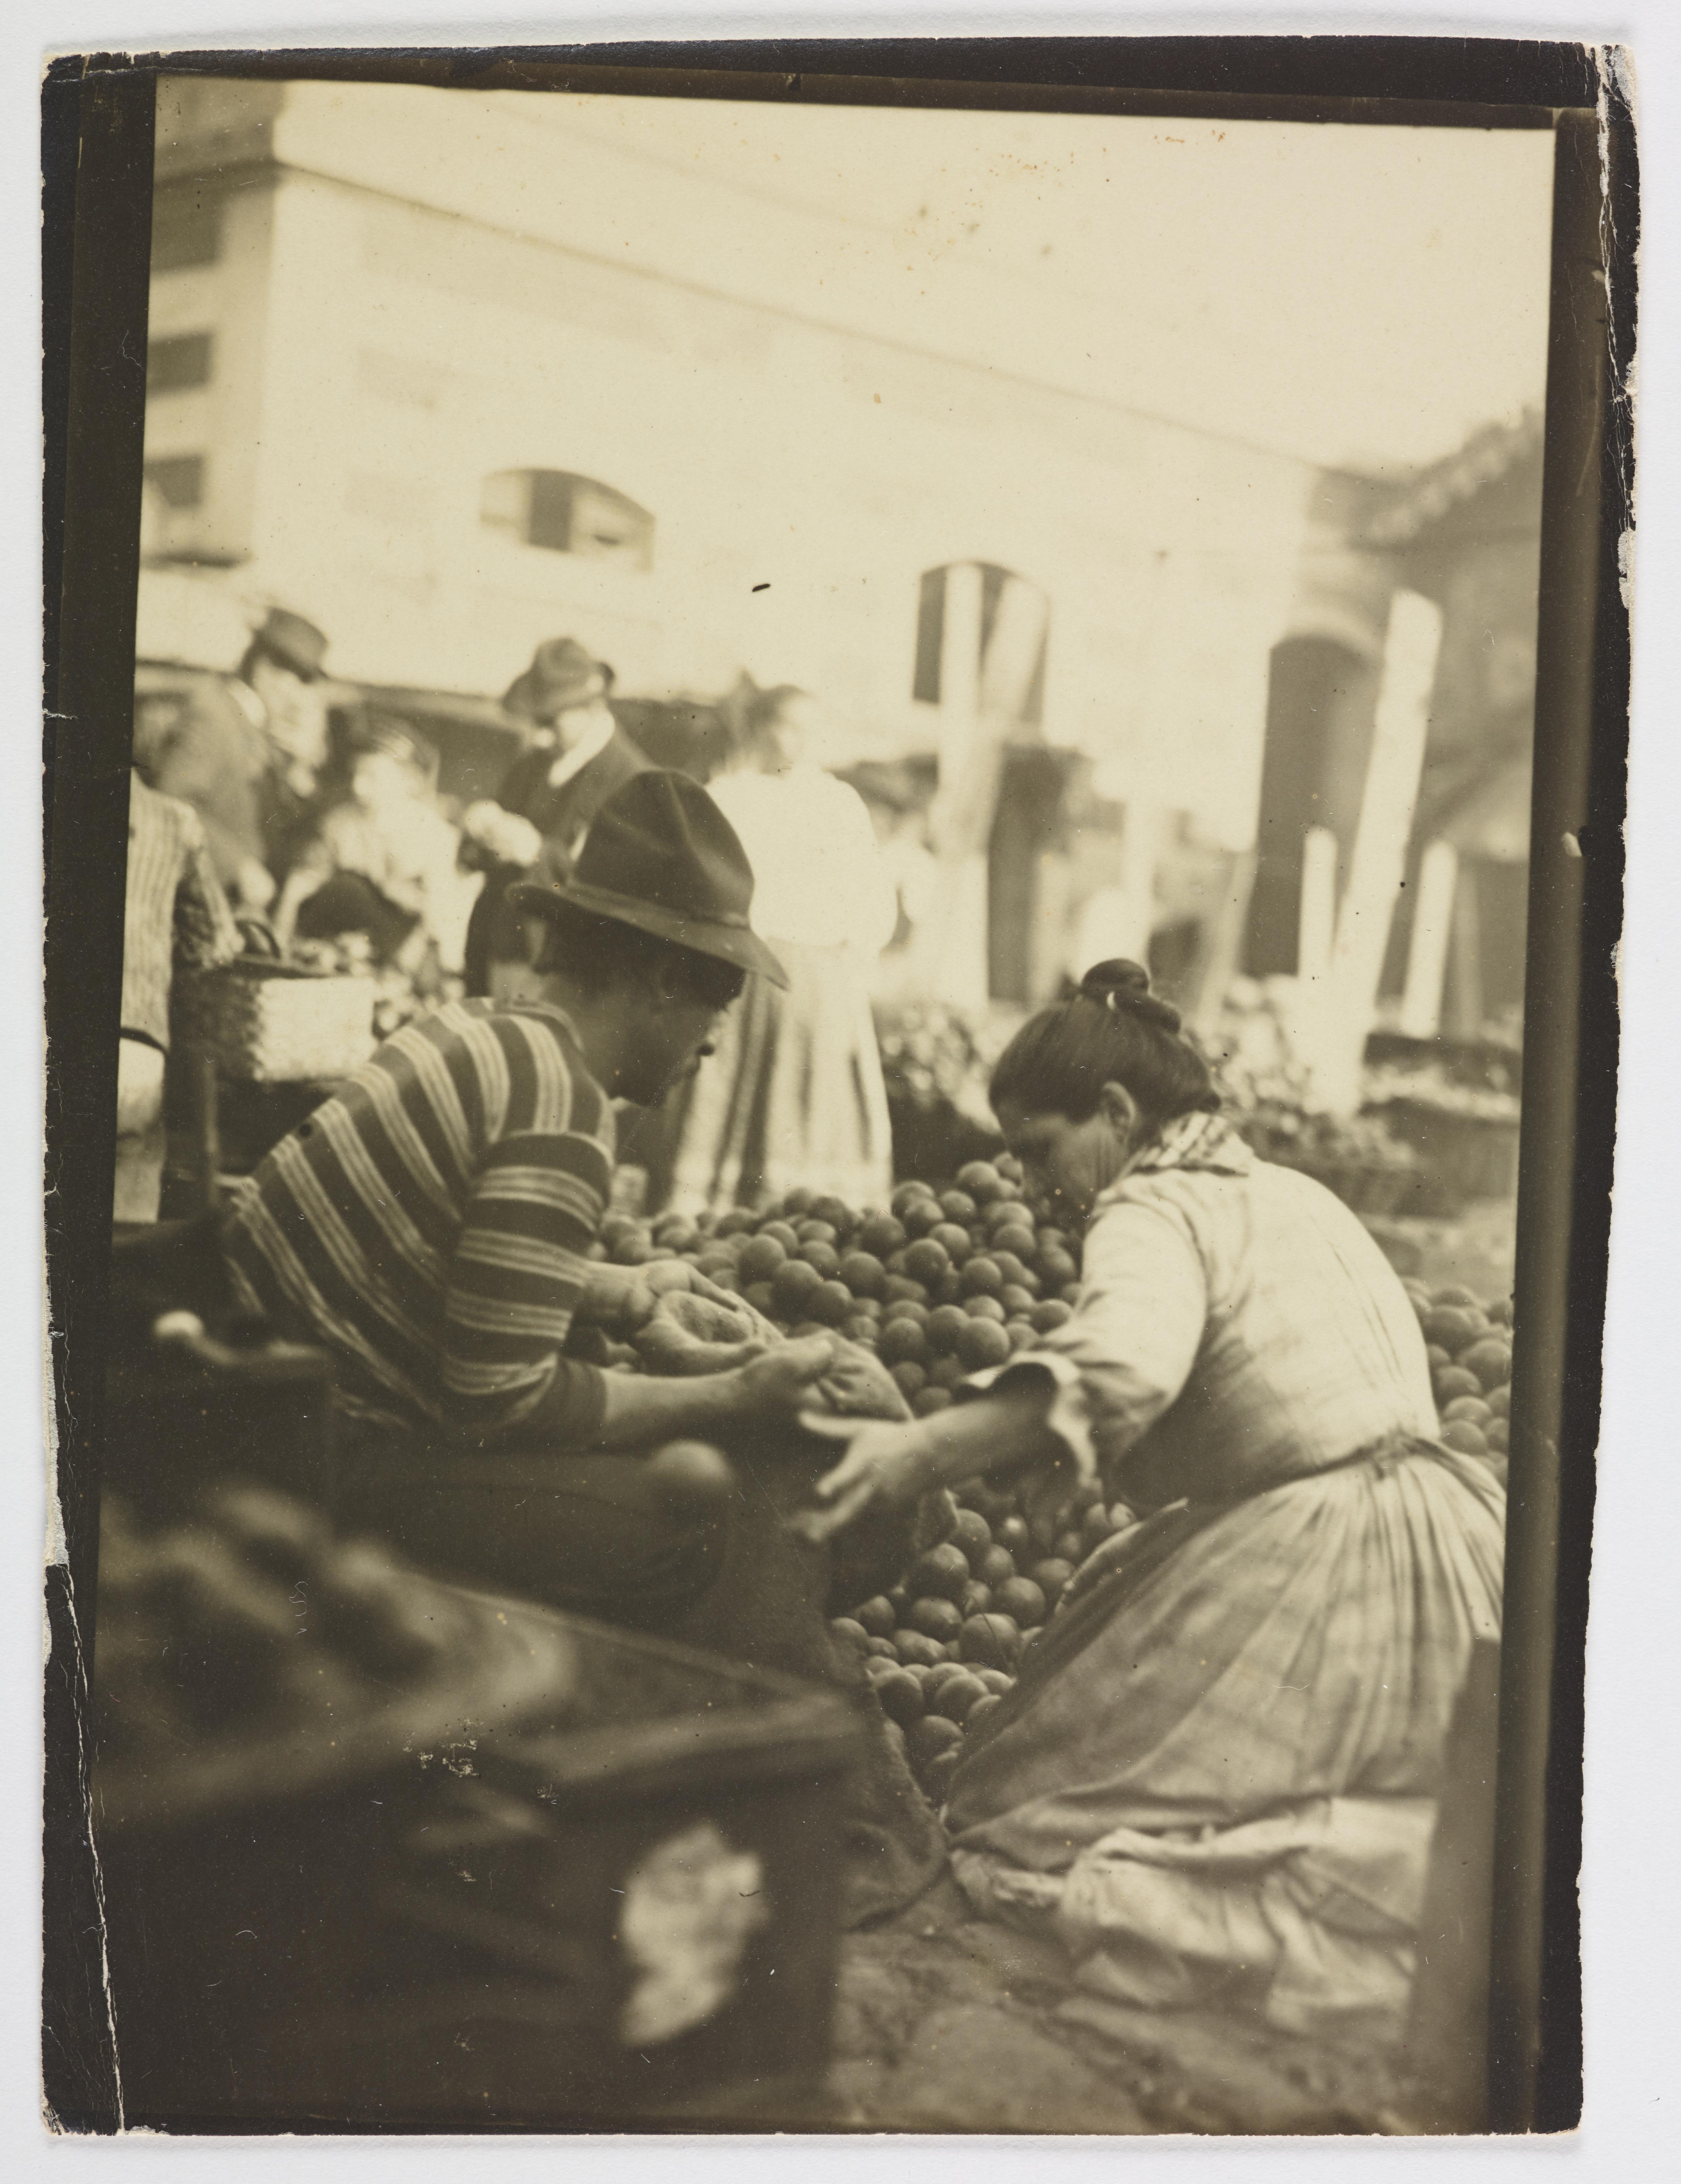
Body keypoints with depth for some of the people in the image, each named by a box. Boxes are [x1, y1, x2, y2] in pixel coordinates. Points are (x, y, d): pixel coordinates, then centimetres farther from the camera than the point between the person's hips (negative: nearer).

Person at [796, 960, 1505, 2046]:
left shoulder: (1156, 1212, -9)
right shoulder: (1296, 1193, 18)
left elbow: (1125, 1365, -31)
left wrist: (921, 1451, -38)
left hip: (1313, 1573, -9)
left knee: (1030, 1812, -5)